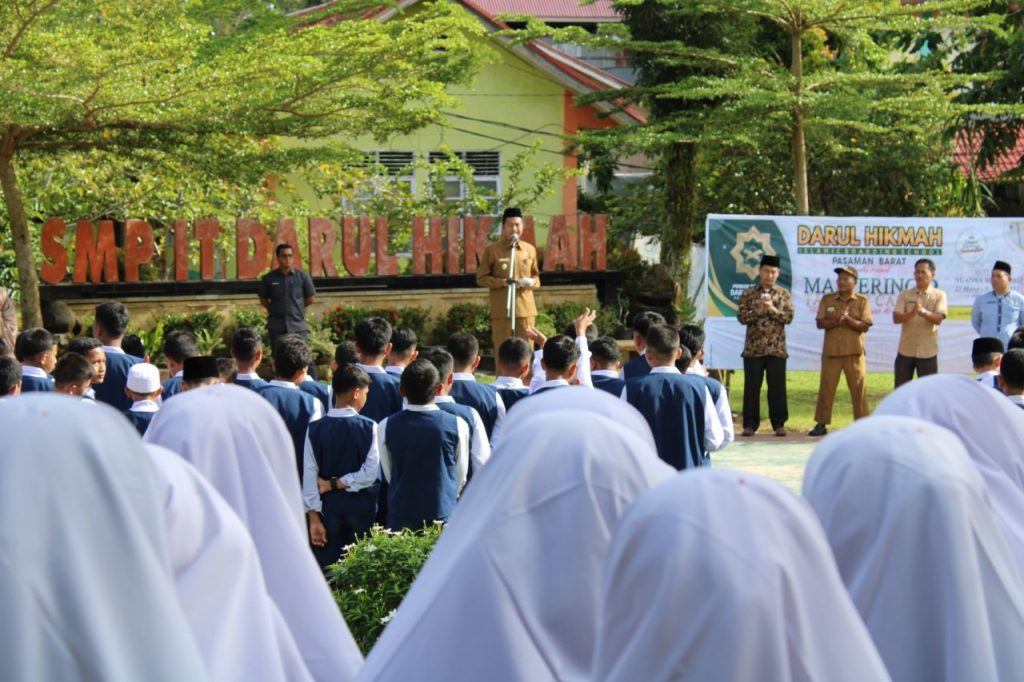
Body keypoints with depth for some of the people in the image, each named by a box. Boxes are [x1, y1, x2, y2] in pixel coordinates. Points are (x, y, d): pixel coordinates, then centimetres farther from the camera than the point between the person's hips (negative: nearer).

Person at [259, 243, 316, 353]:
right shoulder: (268, 278, 0)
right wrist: (276, 310, 8)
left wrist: (297, 307, 11)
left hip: (298, 325, -1)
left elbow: (311, 299, 9)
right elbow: (263, 300, 13)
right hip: (277, 327, 1)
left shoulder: (303, 276, -1)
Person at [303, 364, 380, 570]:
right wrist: (337, 483, -3)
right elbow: (369, 474, -13)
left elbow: (310, 476, -4)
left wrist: (314, 518, 0)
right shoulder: (369, 427, -9)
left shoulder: (316, 429, -4)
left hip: (329, 509, 1)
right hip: (361, 508, -1)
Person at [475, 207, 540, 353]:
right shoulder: (492, 249, -3)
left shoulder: (530, 249, 8)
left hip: (526, 309, 3)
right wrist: (502, 282, -16)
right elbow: (481, 278, -1)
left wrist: (532, 282, -6)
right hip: (501, 310, -3)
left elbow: (536, 276, 19)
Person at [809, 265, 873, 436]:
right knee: (826, 387, 1)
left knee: (858, 388, -1)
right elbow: (820, 323, 0)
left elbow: (865, 326, -5)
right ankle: (821, 423, 6)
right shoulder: (827, 299, 8)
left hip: (854, 352, -2)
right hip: (831, 351, 2)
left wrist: (848, 319, -19)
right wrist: (836, 320, -17)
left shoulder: (862, 301, 3)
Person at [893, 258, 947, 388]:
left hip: (928, 352, -2)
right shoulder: (905, 294, 4)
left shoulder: (939, 295, 0)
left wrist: (923, 311, -33)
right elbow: (896, 318, -6)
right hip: (906, 350, 2)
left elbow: (938, 319, -14)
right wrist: (912, 313, -26)